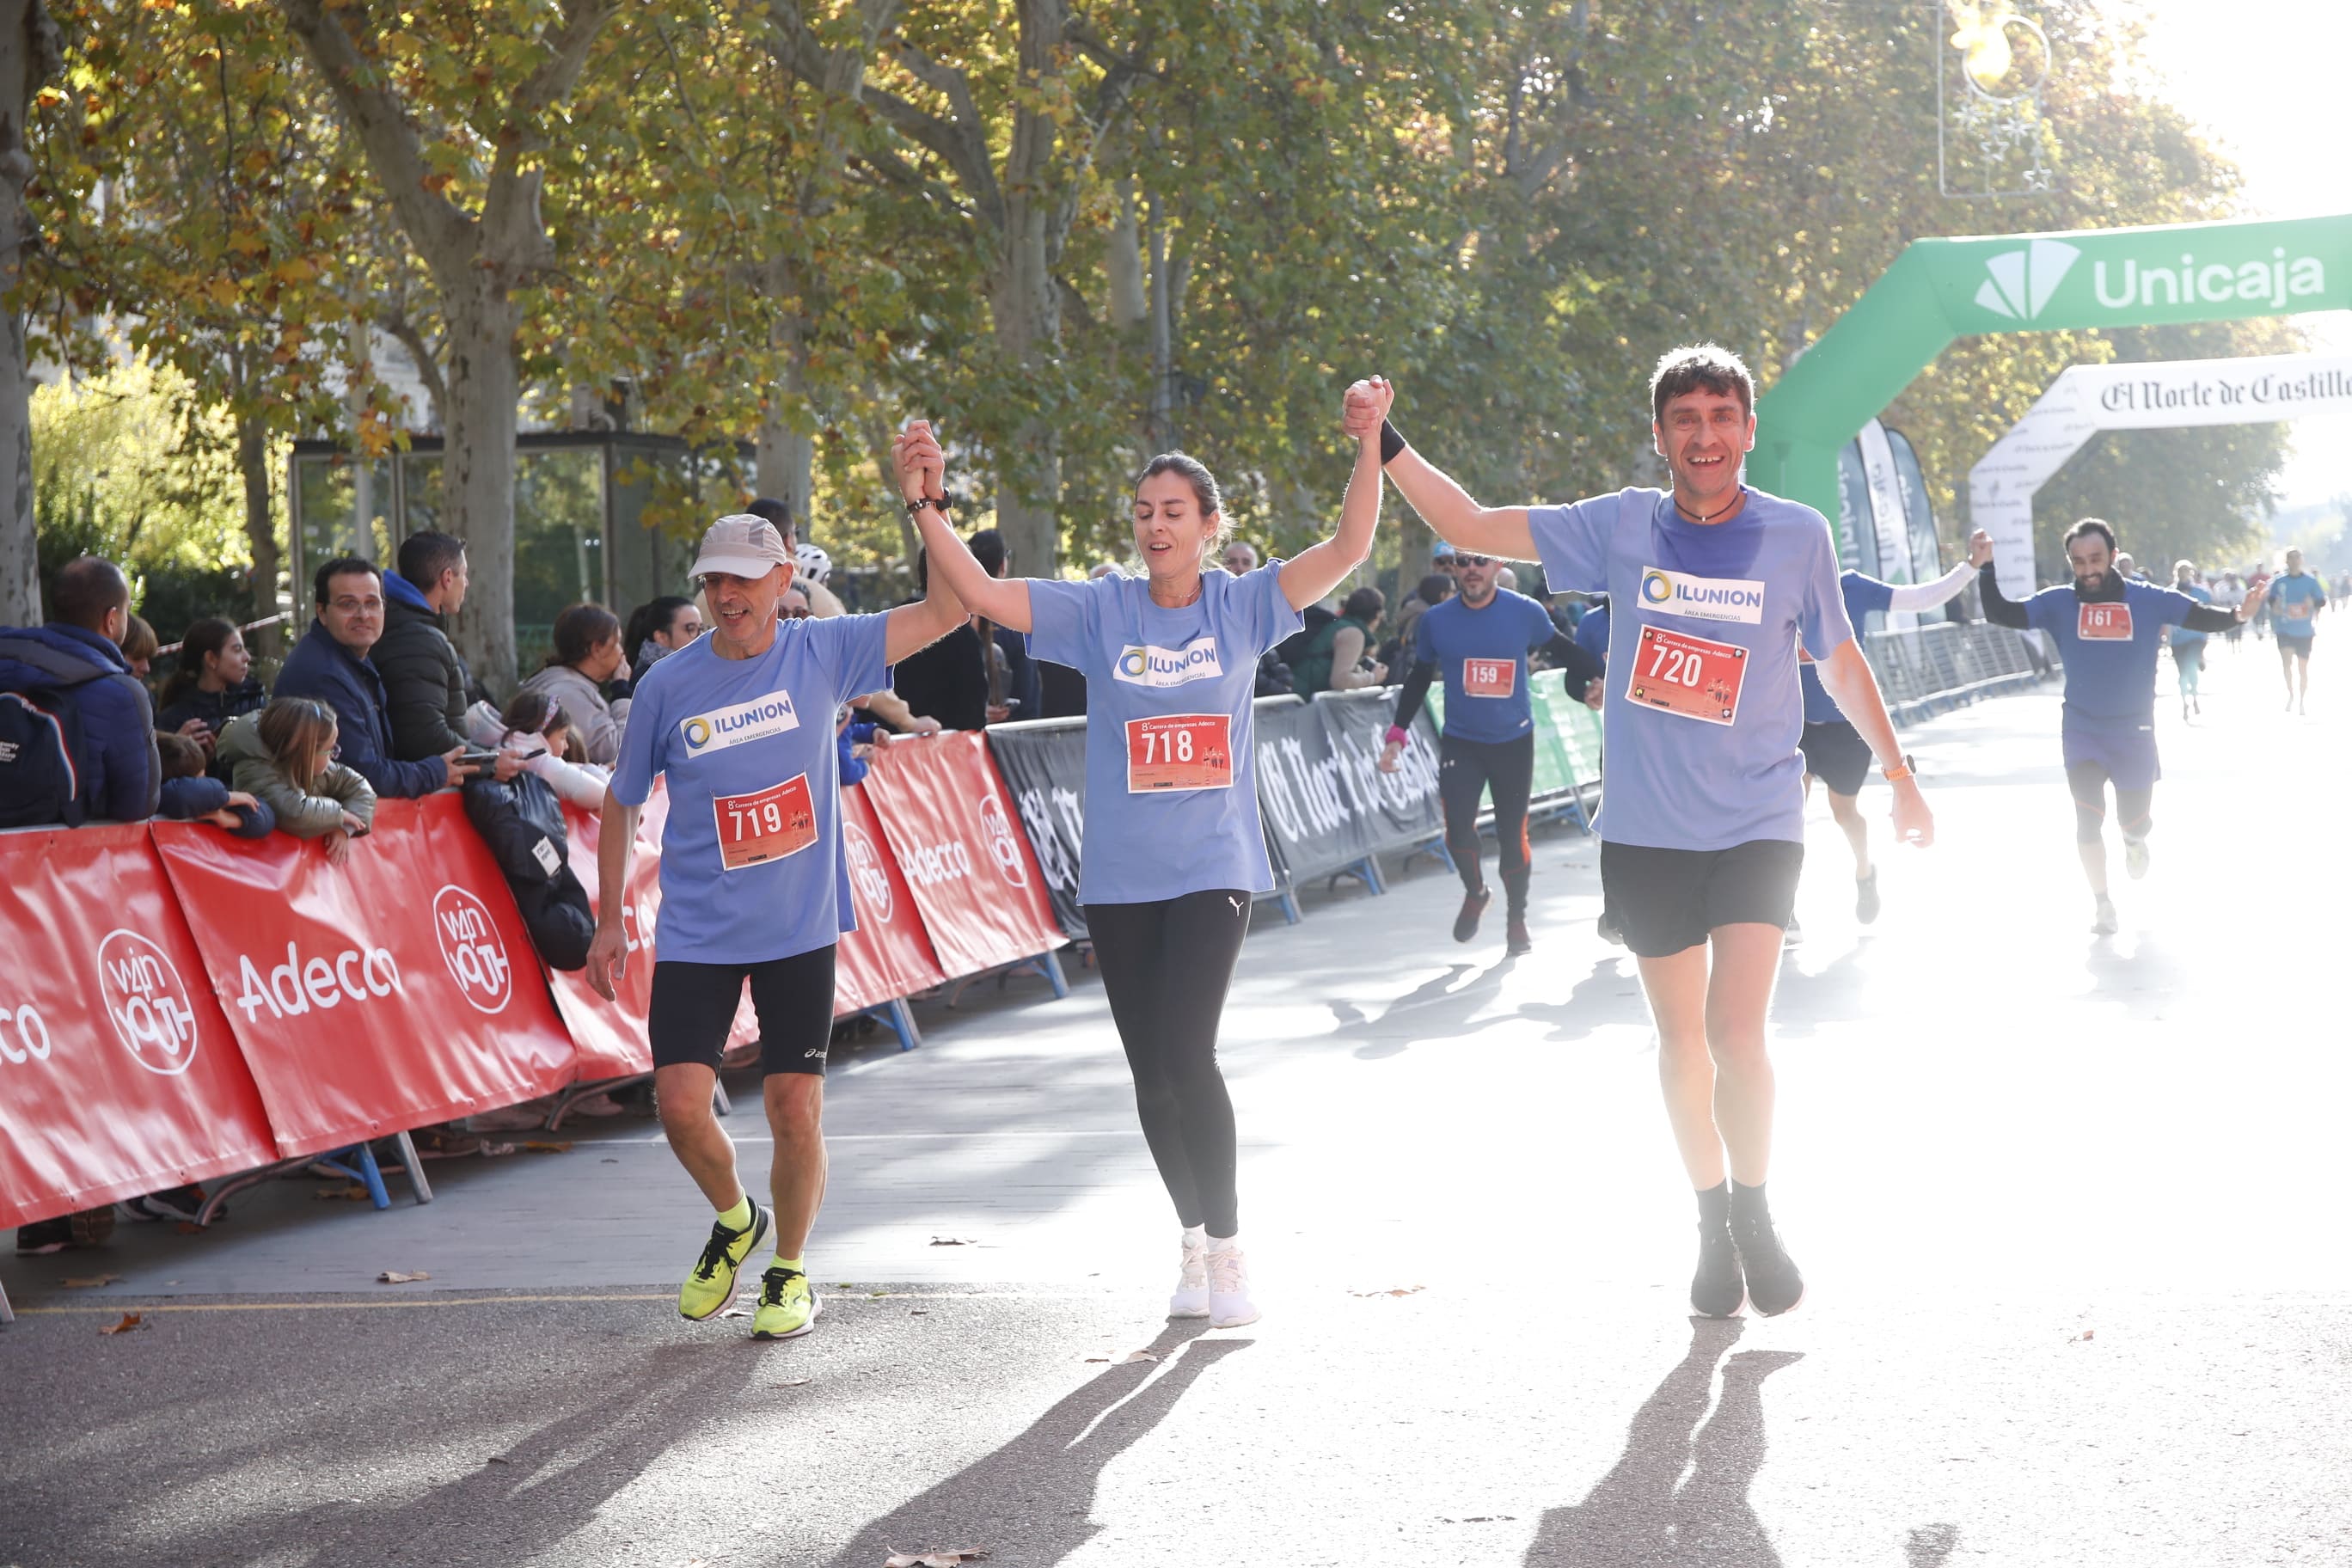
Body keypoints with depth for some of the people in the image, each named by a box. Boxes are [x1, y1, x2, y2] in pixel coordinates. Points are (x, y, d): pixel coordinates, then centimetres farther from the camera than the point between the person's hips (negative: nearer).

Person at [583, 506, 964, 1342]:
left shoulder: (822, 653, -3)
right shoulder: (668, 685, -3)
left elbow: (947, 610, -7)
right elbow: (620, 802, 9)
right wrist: (610, 920, 7)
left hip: (800, 929, 0)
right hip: (697, 930, 0)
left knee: (796, 1110, -2)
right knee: (681, 1103, -9)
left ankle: (790, 1271, 21)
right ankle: (735, 1222, 22)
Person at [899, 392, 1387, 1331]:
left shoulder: (1242, 607, 2)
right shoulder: (1100, 612, 4)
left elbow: (1350, 548, -6)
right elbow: (979, 594, -2)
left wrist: (1370, 445, -17)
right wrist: (926, 505, -13)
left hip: (1212, 868, -2)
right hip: (1119, 875, 3)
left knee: (1187, 1056, -15)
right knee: (1151, 1073, 7)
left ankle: (1226, 1252, -1)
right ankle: (1194, 1241, 26)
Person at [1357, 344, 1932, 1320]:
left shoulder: (1798, 536, -2)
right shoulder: (1623, 528, -1)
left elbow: (1840, 662, 12)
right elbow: (1473, 527, 2)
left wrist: (1897, 775, 15)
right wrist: (1384, 444, -9)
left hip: (1757, 824, -2)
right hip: (1646, 828, 2)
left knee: (1738, 1033, -14)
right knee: (1681, 1038, 10)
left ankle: (1755, 1215, 9)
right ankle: (1712, 1225, 28)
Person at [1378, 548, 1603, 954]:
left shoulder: (1526, 613, -7)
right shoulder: (1436, 622, -4)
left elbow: (1560, 649, 9)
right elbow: (1419, 679, 10)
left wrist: (1600, 675, -6)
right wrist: (1398, 734, 4)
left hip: (1514, 742, 0)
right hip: (1460, 743, 0)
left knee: (1512, 834, 1)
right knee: (1458, 829, -14)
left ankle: (1516, 919, 22)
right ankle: (1475, 893, 17)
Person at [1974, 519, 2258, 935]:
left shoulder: (2148, 600, -8)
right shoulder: (2058, 603, -6)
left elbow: (2204, 618, -8)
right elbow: (2000, 613, -11)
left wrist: (2239, 614, -27)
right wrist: (1984, 567, -23)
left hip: (2134, 731, 0)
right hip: (2081, 731, 0)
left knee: (2135, 821, 9)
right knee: (2088, 820, -6)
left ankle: (2134, 841, 47)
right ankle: (2102, 903, 13)